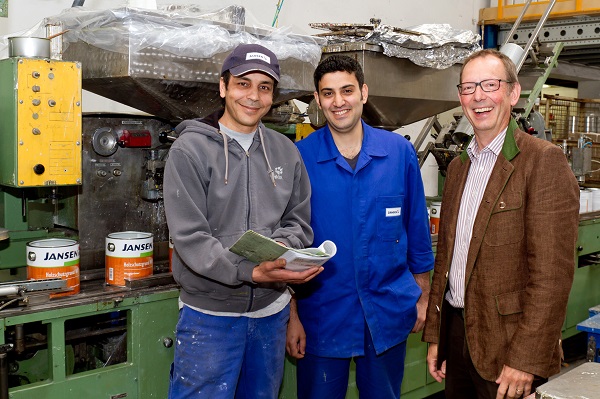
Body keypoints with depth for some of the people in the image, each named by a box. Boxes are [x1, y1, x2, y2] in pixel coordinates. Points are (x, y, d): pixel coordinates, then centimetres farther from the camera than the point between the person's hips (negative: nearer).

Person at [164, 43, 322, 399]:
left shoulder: (286, 152, 5)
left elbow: (299, 223, 8)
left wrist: (279, 248, -15)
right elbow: (189, 238, -16)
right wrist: (250, 273, -27)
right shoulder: (191, 149, -9)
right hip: (210, 313, -4)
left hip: (271, 311, 5)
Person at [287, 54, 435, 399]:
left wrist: (423, 296, 8)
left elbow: (417, 229, 5)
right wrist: (292, 315, -5)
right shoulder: (300, 157, -9)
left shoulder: (400, 151, -3)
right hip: (322, 315, -2)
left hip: (388, 313, 2)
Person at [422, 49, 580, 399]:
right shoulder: (458, 167, 11)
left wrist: (525, 360, -19)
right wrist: (435, 336, 13)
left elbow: (552, 272, -17)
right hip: (455, 332, 6)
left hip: (506, 345, -6)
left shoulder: (544, 161, -12)